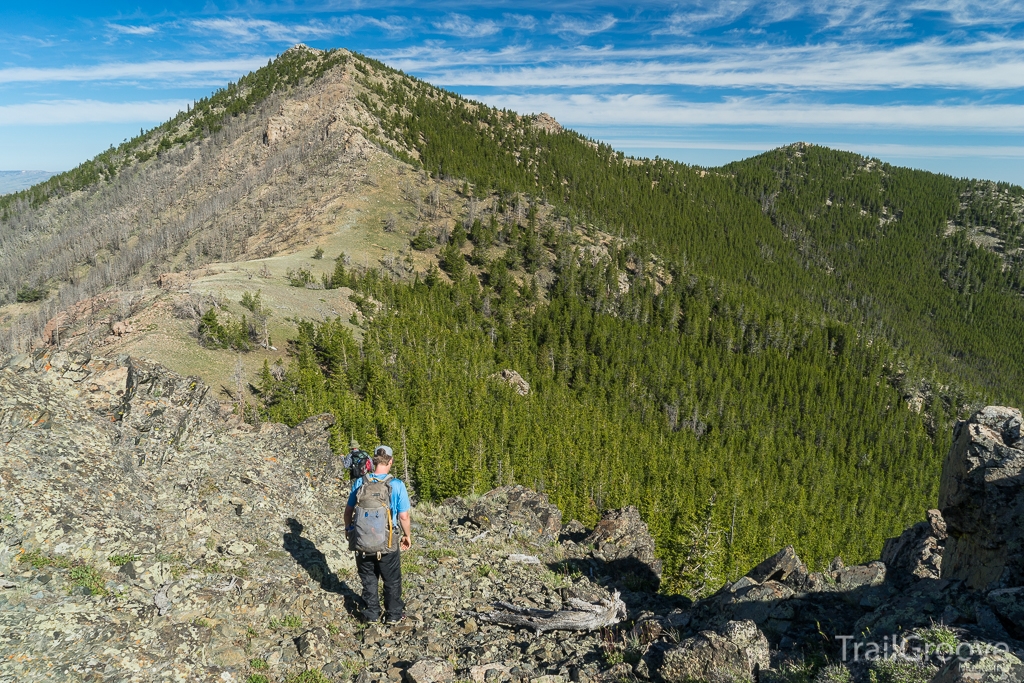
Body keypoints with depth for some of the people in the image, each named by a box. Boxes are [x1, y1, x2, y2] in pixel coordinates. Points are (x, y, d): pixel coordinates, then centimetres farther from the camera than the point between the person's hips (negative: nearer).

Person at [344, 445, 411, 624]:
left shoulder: (359, 483, -7)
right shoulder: (397, 485, -15)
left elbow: (348, 510, 5)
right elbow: (404, 517, -12)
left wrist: (348, 529, 23)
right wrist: (407, 536, 5)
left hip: (362, 542, 2)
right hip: (387, 543, -2)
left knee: (368, 579, 21)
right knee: (392, 581, 18)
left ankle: (372, 614, 32)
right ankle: (394, 614, 30)